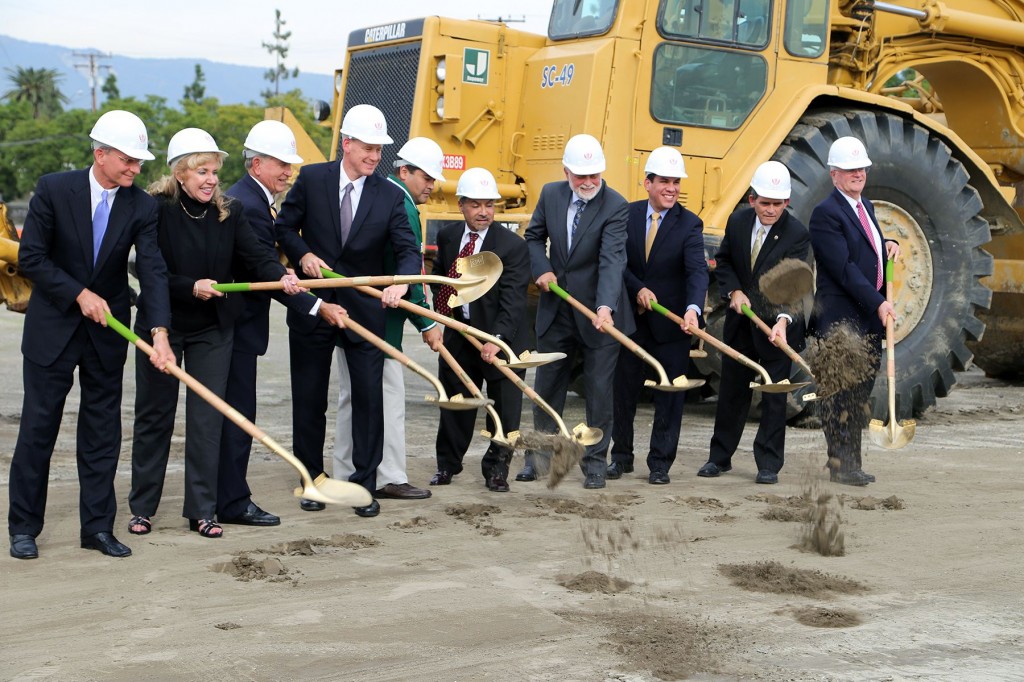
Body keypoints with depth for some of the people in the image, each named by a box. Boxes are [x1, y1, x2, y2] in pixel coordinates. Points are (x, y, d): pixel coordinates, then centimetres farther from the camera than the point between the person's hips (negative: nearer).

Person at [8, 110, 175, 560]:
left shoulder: (142, 207, -6)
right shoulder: (54, 189, -10)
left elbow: (152, 270, -15)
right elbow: (31, 257, -9)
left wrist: (160, 332, -28)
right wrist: (79, 294, -17)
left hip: (107, 331, 2)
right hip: (52, 328, -2)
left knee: (102, 431, 6)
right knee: (38, 427, 3)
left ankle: (98, 527, 16)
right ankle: (23, 527, 15)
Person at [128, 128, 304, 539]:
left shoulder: (229, 213, 1)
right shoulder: (156, 211, -11)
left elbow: (256, 253, -10)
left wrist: (281, 276, -29)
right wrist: (191, 287, -26)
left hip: (213, 329, 3)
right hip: (162, 327, -3)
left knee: (207, 419, 2)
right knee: (154, 416, 8)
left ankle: (202, 510, 9)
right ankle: (142, 507, 20)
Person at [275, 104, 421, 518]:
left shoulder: (390, 196, 0)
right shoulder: (311, 179, -1)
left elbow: (408, 250, -8)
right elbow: (284, 227, 6)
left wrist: (401, 282, -28)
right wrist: (303, 254, -13)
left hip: (365, 310, 0)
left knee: (369, 397, -1)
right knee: (309, 399, 9)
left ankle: (365, 484, 10)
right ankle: (312, 480, 23)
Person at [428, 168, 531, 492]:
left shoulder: (513, 245, -16)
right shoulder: (447, 237, 2)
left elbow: (513, 299, -23)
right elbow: (438, 274, 21)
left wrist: (497, 339, -33)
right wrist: (442, 307, 7)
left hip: (502, 336, -4)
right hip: (458, 331, 4)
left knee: (504, 406, 3)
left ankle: (496, 468, 18)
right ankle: (447, 463, 30)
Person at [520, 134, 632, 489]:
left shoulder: (615, 206, -16)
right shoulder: (550, 194, 0)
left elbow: (612, 260, -27)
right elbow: (534, 236, 14)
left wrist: (605, 307, -40)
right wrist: (541, 269, -5)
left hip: (598, 313, -4)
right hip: (556, 310, 4)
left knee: (599, 389, 3)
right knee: (546, 385, 15)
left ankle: (595, 462, 15)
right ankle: (537, 455, 29)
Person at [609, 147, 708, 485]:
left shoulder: (689, 224, -10)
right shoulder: (628, 215, -1)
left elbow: (697, 271, -22)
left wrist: (693, 308, -39)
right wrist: (638, 289, -17)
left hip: (671, 323, -2)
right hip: (631, 318, 3)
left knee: (670, 394, 3)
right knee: (623, 389, 11)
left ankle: (660, 463, 14)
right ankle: (621, 455, 26)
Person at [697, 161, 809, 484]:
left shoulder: (797, 234, -18)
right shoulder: (737, 222, -4)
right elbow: (723, 261, 9)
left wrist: (784, 319, -41)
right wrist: (734, 291, -9)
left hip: (778, 325, -4)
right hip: (740, 321, 4)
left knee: (774, 395, 1)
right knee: (731, 389, 12)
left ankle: (769, 464, 10)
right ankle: (720, 457, 23)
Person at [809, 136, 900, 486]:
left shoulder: (865, 206, 17)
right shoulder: (826, 213, -11)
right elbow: (844, 268, -18)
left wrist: (888, 245, 9)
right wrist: (878, 303, -22)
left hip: (871, 318, 9)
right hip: (841, 318, -9)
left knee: (860, 393, 11)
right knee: (841, 394, -5)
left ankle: (851, 463, 17)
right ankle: (840, 465, 0)